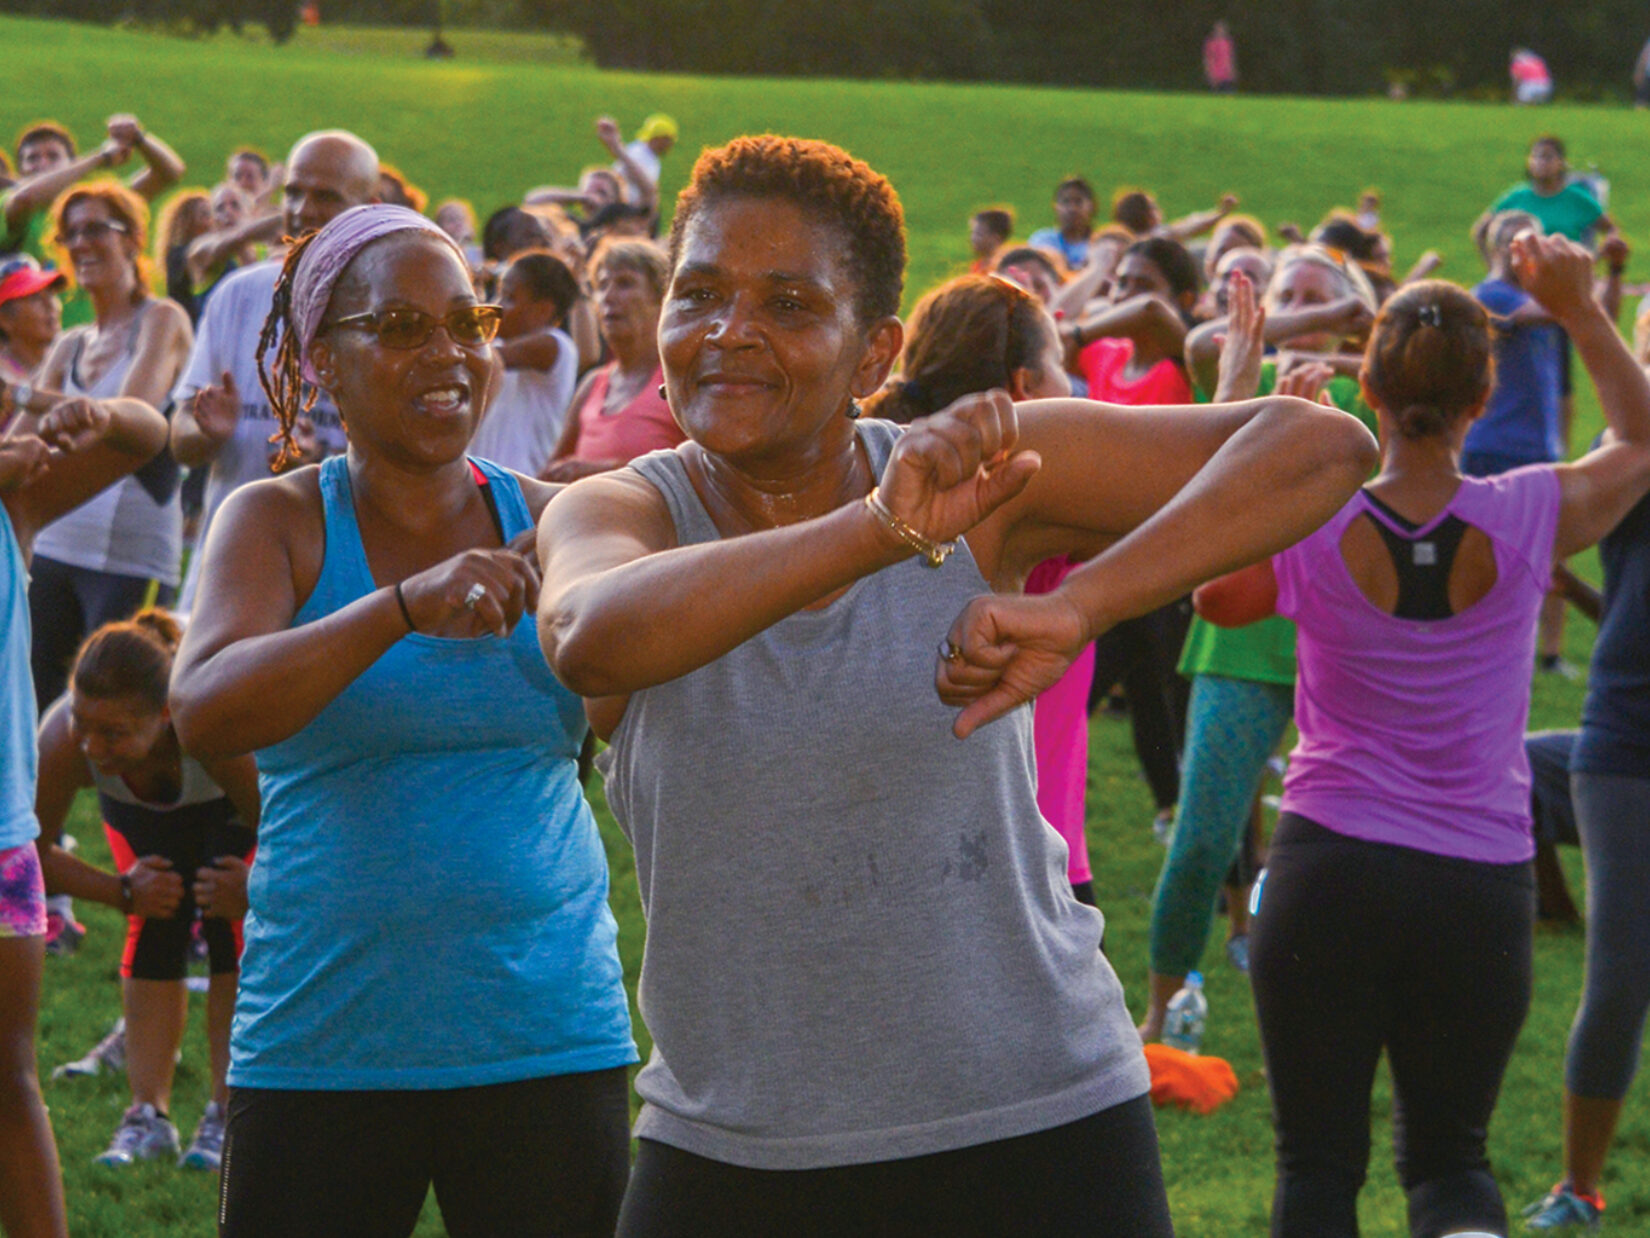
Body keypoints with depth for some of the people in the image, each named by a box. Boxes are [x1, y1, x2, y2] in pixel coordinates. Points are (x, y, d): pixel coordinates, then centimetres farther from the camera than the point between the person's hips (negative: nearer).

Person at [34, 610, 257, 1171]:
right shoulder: (62, 741, -41)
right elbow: (31, 854, -23)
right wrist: (122, 892, -27)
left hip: (230, 804, -2)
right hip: (142, 803, 2)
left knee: (231, 922, -15)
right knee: (154, 927, -9)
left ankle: (228, 1115, -8)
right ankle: (148, 1115, -3)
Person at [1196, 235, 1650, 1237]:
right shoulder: (1526, 519, -7)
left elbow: (1215, 599, 15)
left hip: (1331, 868, -1)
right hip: (1481, 890, 1)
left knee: (1318, 1158, 9)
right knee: (1449, 1151, 13)